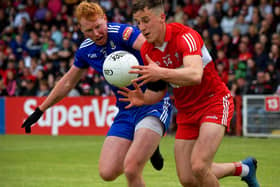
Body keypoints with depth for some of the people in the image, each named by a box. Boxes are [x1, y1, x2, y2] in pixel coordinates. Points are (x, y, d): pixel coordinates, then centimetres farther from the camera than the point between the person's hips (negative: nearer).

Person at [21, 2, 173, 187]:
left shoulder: (121, 32, -17)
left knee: (131, 169, -26)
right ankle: (149, 148, 24)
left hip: (153, 103, -7)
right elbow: (68, 82, 21)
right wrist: (40, 110, 26)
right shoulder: (86, 50, 5)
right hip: (125, 111, 7)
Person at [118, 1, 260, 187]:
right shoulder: (146, 51, -1)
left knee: (198, 166, -24)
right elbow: (160, 89, 9)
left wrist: (161, 73, -52)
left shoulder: (184, 36, -22)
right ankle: (243, 168, 26)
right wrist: (143, 99, -12)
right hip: (186, 113, 7)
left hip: (214, 103, -7)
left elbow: (195, 75, -39)